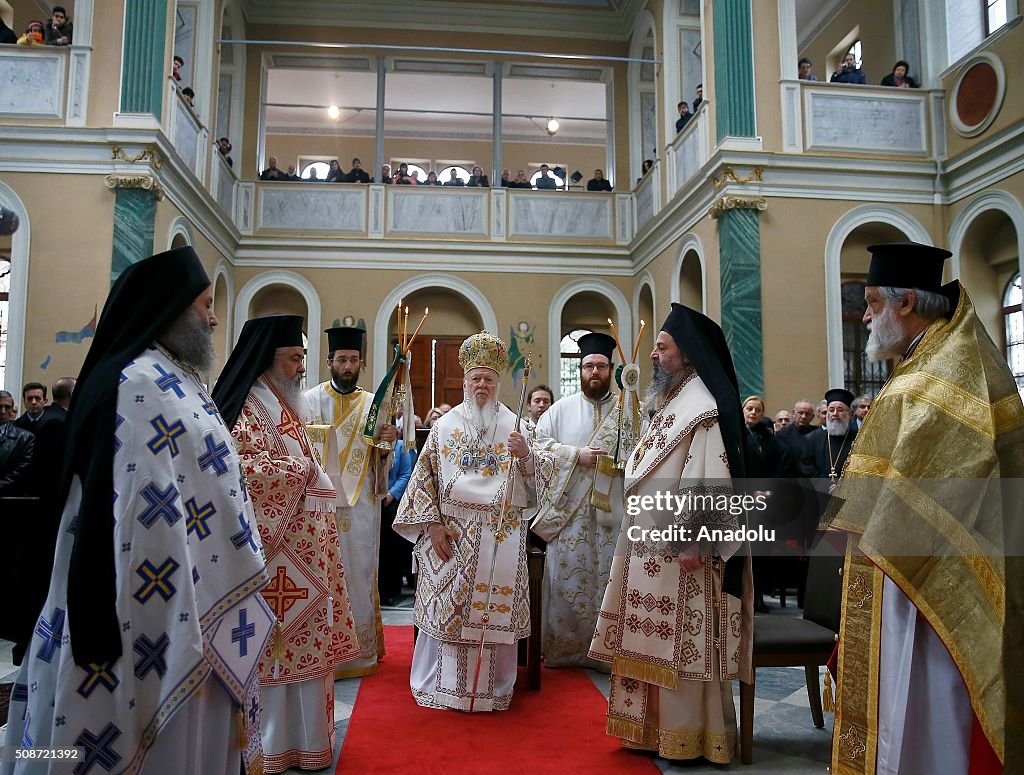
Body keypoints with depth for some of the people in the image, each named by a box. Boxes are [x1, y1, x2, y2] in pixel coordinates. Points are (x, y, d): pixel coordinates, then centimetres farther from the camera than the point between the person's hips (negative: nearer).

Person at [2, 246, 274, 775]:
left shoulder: (172, 382, 13)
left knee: (196, 731, 18)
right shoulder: (142, 385, -17)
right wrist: (185, 637, -21)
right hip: (163, 615, -9)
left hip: (193, 608, 9)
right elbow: (151, 516, -23)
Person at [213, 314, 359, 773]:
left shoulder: (285, 407, 17)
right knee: (273, 644, 1)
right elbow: (246, 473, -22)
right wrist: (302, 469, -14)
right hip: (275, 550, -9)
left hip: (305, 545, 9)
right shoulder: (246, 409, -11)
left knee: (300, 640, 14)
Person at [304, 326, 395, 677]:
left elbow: (380, 463, 9)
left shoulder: (374, 404, 9)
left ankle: (361, 648, 19)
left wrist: (384, 445, -11)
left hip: (362, 504, 2)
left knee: (359, 573, 7)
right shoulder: (311, 400, 2)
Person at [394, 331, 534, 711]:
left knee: (496, 606, -2)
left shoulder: (515, 425, 8)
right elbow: (425, 477, 4)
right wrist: (432, 524, -5)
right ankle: (442, 686, 15)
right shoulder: (445, 425, 8)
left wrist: (526, 455, -15)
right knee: (447, 605, -2)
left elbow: (535, 480, 5)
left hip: (501, 535, 0)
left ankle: (492, 689, 14)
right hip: (451, 532, 0)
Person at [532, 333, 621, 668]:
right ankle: (563, 647, 16)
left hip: (612, 510, 0)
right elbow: (539, 443, 1)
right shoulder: (562, 409, 9)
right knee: (566, 576, 3)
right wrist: (576, 454, -10)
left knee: (610, 578, 3)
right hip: (568, 509, 0)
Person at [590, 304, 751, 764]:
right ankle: (657, 727, 27)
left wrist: (689, 536, -25)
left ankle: (687, 735, 15)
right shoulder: (670, 403, 15)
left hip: (678, 548, -10)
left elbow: (708, 482, -23)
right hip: (650, 546, 10)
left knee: (679, 641, 1)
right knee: (654, 639, 15)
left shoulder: (702, 408, -15)